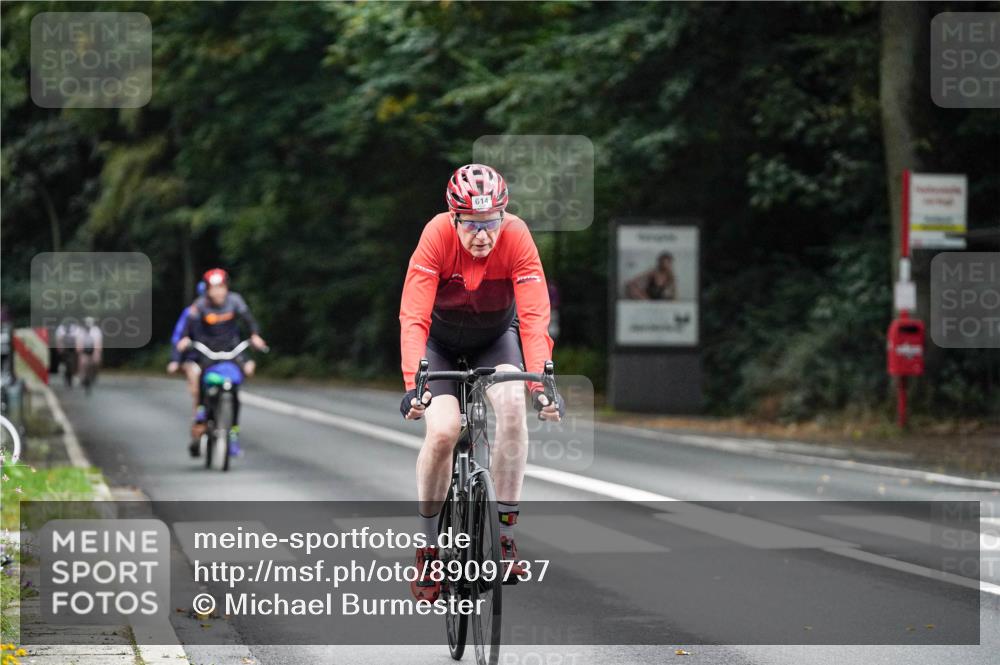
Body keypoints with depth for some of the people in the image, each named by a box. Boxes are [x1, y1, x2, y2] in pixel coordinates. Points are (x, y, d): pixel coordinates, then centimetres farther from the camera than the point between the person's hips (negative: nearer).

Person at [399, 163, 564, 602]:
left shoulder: (516, 236, -29)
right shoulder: (437, 235, -31)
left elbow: (534, 315, -33)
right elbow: (414, 317, -35)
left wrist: (541, 381, -46)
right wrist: (413, 384, -48)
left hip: (496, 337, 1)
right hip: (440, 341, -1)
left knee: (512, 405, -28)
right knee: (442, 431, -22)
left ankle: (506, 529, -17)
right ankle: (428, 545, -2)